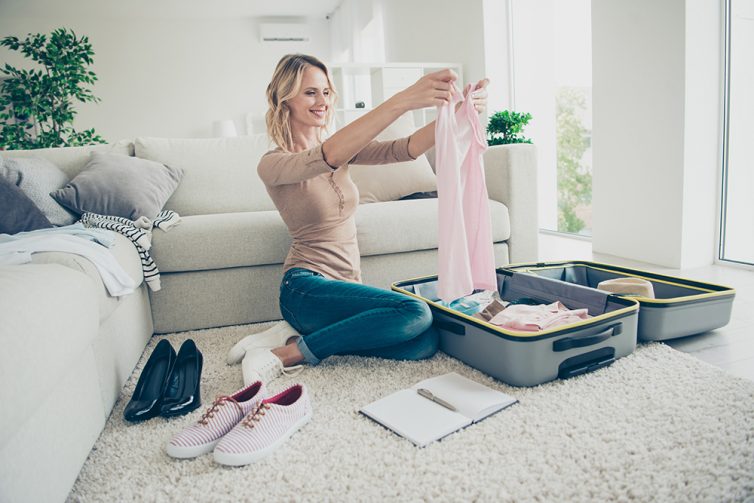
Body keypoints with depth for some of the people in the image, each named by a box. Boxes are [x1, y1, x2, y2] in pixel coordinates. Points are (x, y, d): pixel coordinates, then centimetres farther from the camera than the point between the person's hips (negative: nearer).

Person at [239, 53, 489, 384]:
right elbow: (329, 155, -32)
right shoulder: (273, 164, -10)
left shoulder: (345, 148, 11)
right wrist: (403, 101, -42)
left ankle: (302, 333, -2)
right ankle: (289, 353, -15)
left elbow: (402, 150, -5)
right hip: (306, 288, -7)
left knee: (425, 342, -15)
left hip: (345, 284, 7)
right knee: (415, 313, -27)